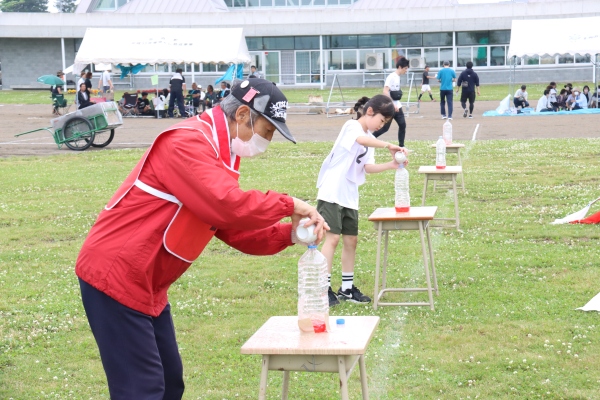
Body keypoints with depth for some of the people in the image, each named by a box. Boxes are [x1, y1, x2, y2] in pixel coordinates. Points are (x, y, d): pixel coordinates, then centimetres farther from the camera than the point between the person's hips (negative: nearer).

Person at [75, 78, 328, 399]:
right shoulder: (188, 142, -18)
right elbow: (228, 206, -30)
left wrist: (289, 234, 0)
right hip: (115, 276, -11)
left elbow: (235, 229, 15)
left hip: (146, 285, 11)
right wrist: (289, 205, -17)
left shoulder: (218, 154, 14)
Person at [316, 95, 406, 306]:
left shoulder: (370, 139, 15)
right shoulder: (352, 126, -9)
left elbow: (368, 166, 4)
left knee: (351, 240, 11)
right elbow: (361, 140, -33)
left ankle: (347, 288, 20)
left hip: (350, 197, 9)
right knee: (333, 238, -11)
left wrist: (391, 165, -9)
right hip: (332, 192, -9)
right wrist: (389, 145, -35)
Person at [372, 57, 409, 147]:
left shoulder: (397, 77, 10)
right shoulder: (391, 77, -18)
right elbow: (385, 91, -26)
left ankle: (401, 146, 8)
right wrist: (393, 104, -29)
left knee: (403, 125, 2)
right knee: (385, 128, -3)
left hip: (397, 106, 9)